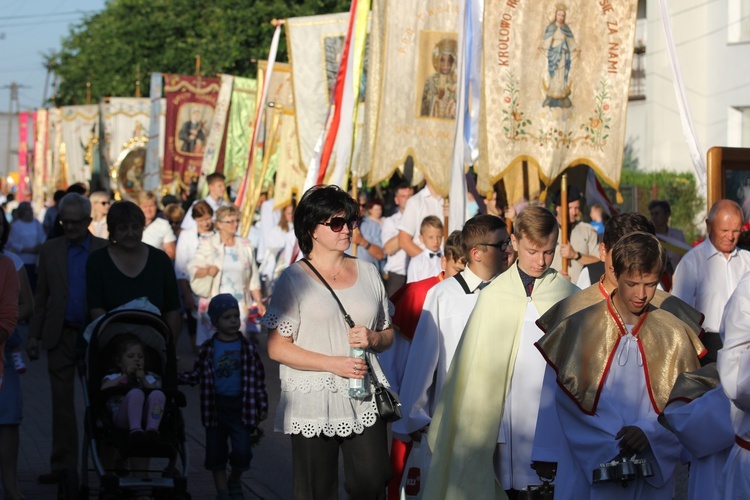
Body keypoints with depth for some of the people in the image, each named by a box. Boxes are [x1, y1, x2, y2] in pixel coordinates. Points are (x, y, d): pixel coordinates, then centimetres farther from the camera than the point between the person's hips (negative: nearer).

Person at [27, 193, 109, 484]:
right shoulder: (50, 250, 8)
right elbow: (41, 296, 8)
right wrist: (34, 335, 3)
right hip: (60, 337, 2)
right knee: (62, 402, 3)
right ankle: (63, 465, 7)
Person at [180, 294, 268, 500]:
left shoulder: (248, 348, 1)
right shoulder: (208, 348, 2)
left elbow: (259, 378, 5)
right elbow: (197, 375, 8)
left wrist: (262, 406, 4)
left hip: (240, 406, -1)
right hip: (216, 406, 2)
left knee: (242, 451, -11)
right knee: (216, 452, 7)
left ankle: (234, 481, 18)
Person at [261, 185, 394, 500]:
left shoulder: (368, 274, 12)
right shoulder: (294, 279, -1)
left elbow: (388, 335, 20)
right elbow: (277, 347, -7)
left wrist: (373, 339, -5)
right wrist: (333, 363, -16)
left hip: (364, 403, 4)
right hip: (313, 405, -3)